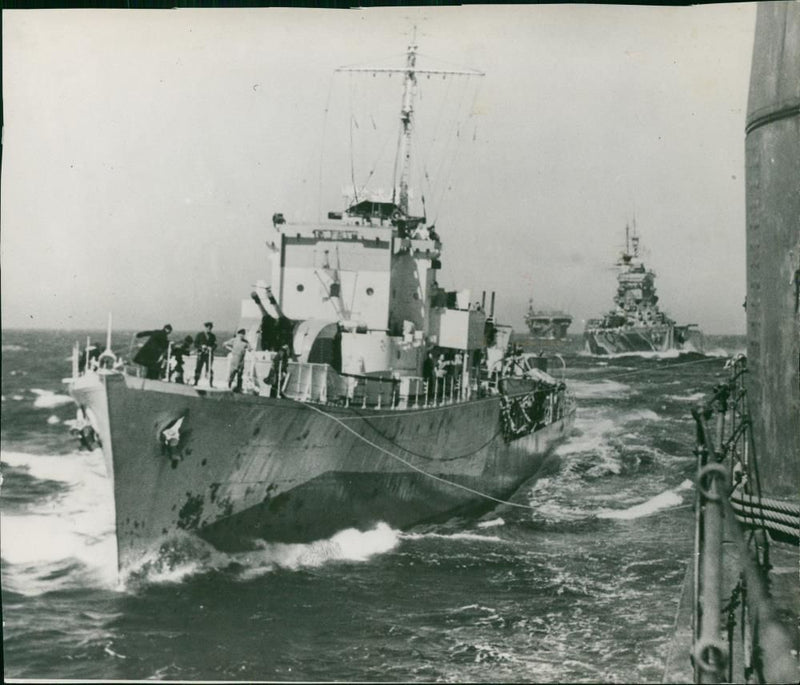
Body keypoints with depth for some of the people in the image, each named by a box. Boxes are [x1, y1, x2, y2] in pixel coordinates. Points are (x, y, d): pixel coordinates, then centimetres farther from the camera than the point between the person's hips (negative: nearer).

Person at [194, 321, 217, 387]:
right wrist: (201, 346, -16)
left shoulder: (213, 336, 10)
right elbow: (195, 344, 1)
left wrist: (211, 348, -15)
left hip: (209, 354, 1)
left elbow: (215, 345, 7)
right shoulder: (199, 335, 4)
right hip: (201, 354, -1)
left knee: (210, 369, -3)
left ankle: (211, 383, 0)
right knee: (198, 368, 0)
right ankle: (195, 382, 9)